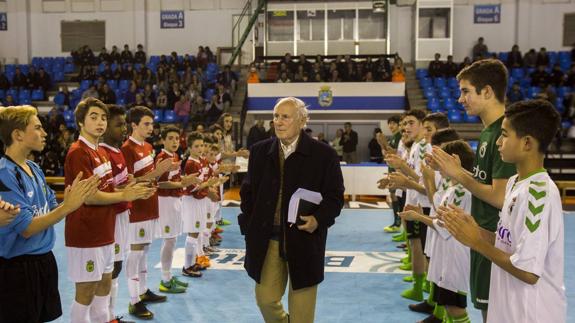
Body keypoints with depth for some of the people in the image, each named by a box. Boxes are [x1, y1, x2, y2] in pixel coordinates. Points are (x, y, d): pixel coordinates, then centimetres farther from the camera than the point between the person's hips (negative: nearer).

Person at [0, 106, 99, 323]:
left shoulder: (34, 169, 7)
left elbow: (51, 210, 9)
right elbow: (26, 228, -21)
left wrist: (71, 200, -9)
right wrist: (68, 206, -24)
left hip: (44, 261, 8)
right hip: (18, 268, -8)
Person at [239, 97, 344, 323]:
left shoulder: (323, 154, -6)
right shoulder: (260, 151, 5)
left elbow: (335, 195, -3)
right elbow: (248, 191, 12)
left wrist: (319, 218, -20)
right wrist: (249, 225, 4)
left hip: (304, 239, -3)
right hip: (267, 238, 3)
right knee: (265, 298, 9)